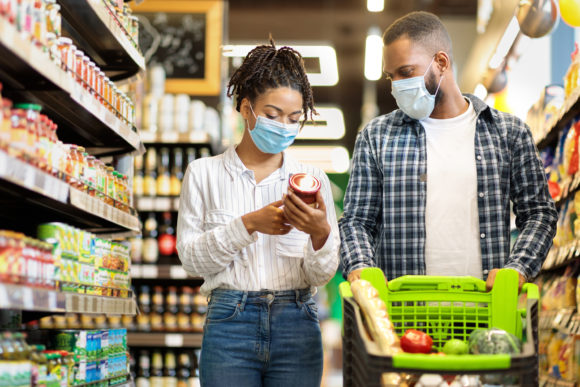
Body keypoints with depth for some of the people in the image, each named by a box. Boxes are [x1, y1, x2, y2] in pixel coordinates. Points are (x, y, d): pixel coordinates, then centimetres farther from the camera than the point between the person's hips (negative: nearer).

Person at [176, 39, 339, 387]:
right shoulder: (204, 173, 5)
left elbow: (322, 275, 3)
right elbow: (192, 259, -3)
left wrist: (320, 233, -18)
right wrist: (248, 224, -15)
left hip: (297, 323, 2)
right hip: (230, 324, -1)